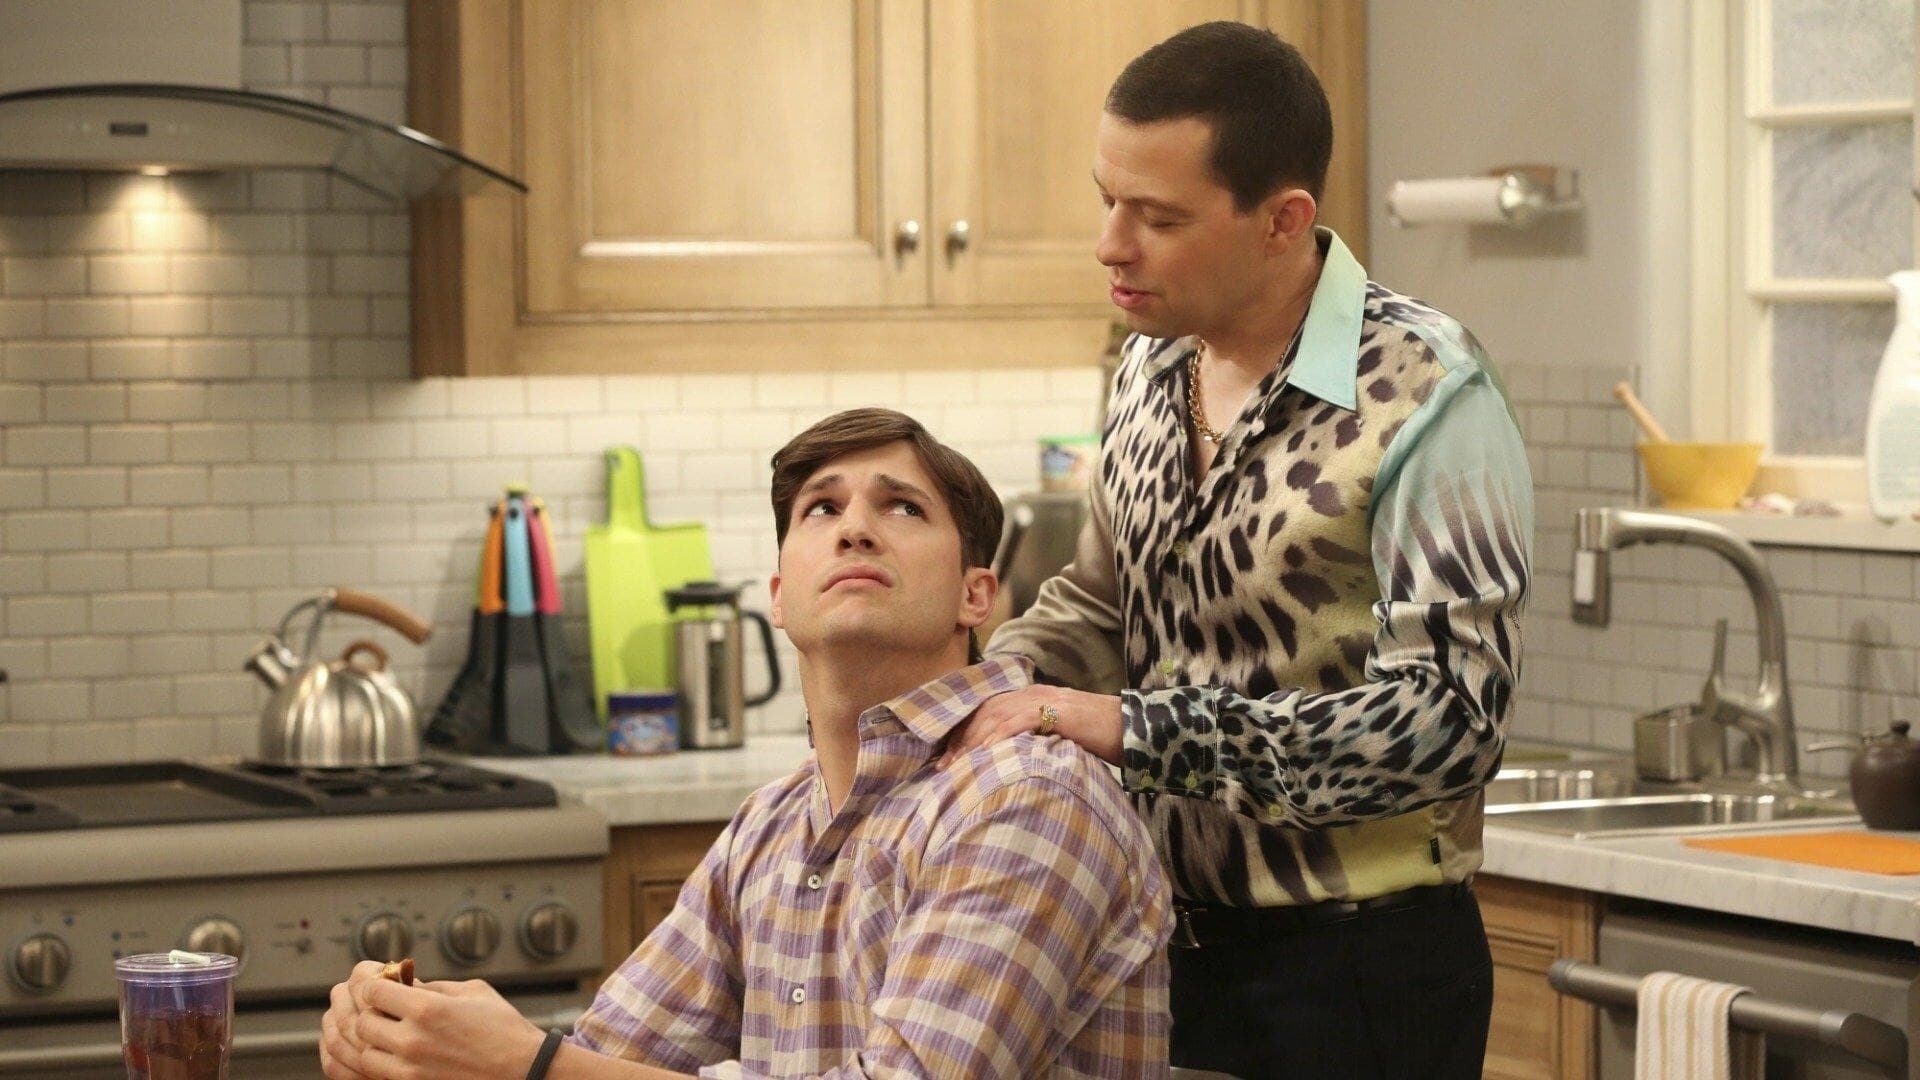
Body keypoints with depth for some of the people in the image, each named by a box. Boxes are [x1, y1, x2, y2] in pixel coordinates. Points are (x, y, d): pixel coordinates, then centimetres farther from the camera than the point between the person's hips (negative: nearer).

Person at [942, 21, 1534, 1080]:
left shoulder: (1422, 393, -18)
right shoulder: (1154, 366, 5)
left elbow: (1446, 718, -24)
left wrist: (1138, 729, -27)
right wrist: (985, 686, -3)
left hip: (1354, 966, -7)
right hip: (1168, 941, 7)